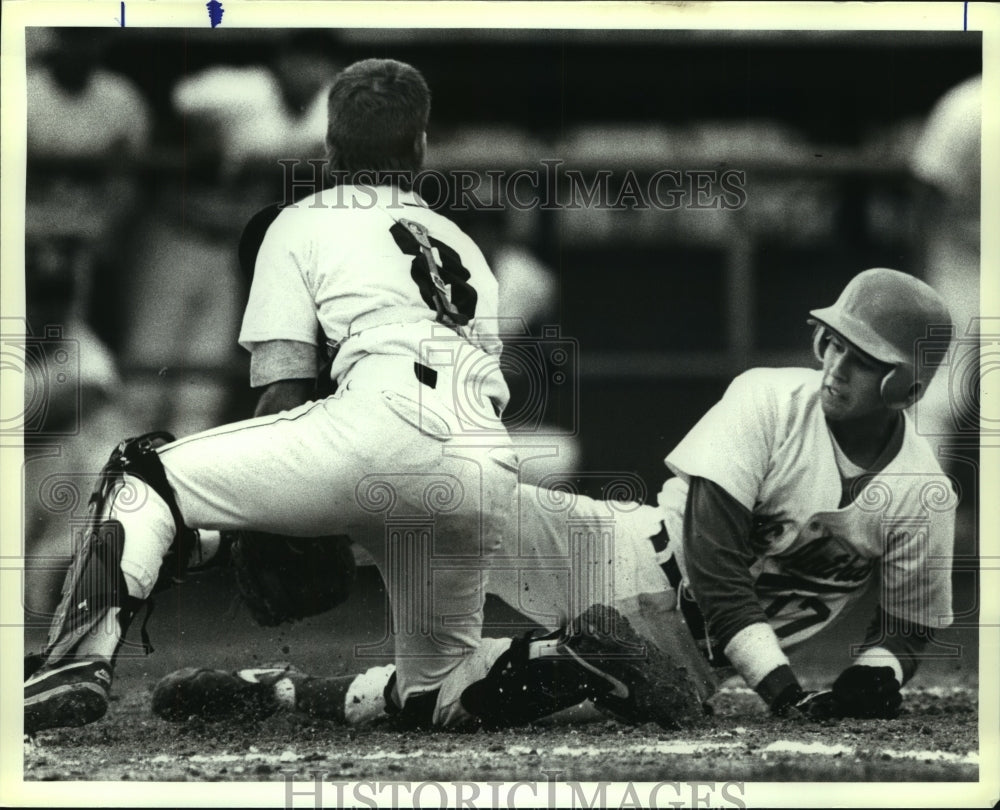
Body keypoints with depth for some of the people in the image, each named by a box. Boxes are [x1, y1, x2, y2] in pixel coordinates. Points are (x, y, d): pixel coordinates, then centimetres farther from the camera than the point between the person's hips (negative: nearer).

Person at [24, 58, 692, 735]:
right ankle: (577, 657, -3)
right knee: (431, 685, 22)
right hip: (496, 466, 6)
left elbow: (281, 390, 11)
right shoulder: (462, 246, 36)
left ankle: (83, 657, -18)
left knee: (144, 476, 5)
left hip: (387, 426, -5)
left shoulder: (303, 223, 21)